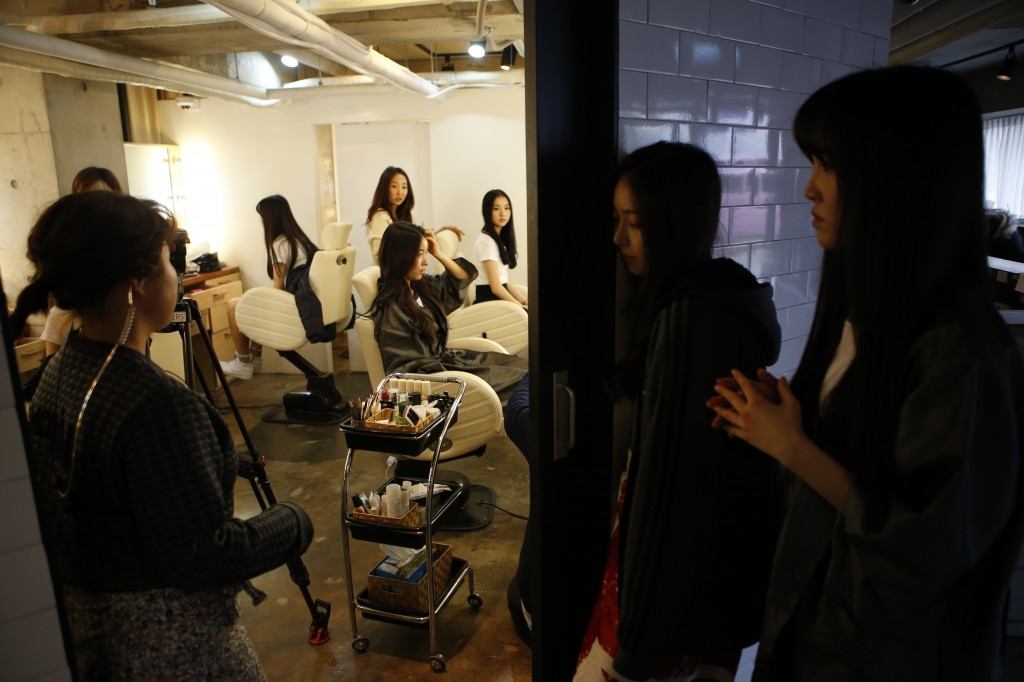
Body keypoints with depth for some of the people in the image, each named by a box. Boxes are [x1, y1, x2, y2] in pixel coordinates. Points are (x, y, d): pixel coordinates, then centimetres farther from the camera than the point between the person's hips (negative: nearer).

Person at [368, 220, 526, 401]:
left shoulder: (420, 285, 3)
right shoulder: (391, 309, -23)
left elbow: (463, 278, 17)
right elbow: (417, 367, -22)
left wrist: (438, 254, 1)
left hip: (444, 357, 9)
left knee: (521, 365, 2)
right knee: (520, 378, -10)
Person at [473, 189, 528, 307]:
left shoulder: (500, 238, 15)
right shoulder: (486, 240, -13)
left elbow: (505, 282, 13)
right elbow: (496, 287, -18)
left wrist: (525, 301, 3)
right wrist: (522, 306, -11)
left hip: (501, 297, 9)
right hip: (488, 300, -8)